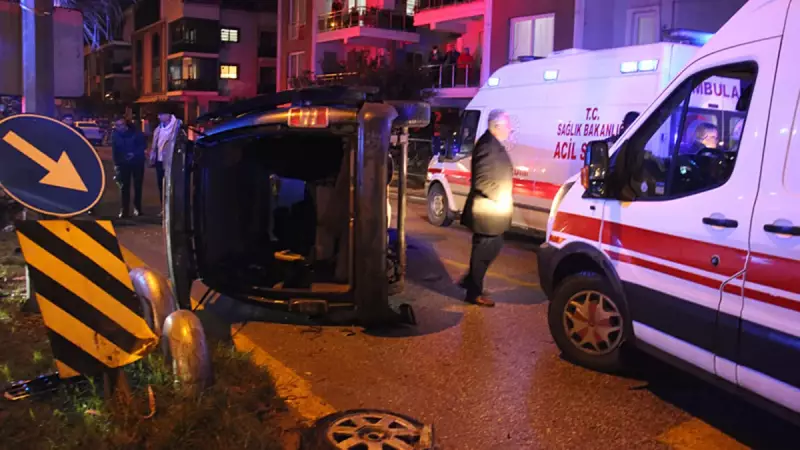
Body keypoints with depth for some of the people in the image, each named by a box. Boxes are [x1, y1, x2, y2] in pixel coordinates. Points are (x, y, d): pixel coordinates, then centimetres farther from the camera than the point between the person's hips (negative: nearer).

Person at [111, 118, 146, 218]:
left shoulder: (135, 132, -11)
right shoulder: (115, 134, -3)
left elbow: (143, 144, -7)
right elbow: (114, 150, 3)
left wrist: (135, 154, -20)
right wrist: (116, 164, -1)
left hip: (137, 162, -2)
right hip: (123, 163, 2)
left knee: (137, 186, 6)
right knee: (124, 187, 0)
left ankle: (137, 208, 18)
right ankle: (124, 210, 3)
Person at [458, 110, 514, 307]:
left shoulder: (495, 144, 11)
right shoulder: (488, 145, -22)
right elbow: (482, 181, -26)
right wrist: (501, 197, -18)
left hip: (491, 210, 10)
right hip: (486, 210, -10)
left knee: (493, 247, 20)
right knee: (483, 252, 1)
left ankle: (471, 280, 32)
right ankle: (474, 293, 14)